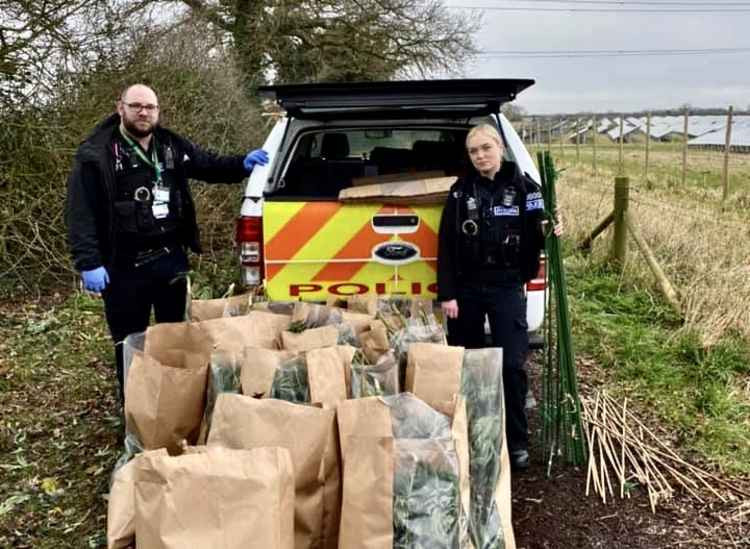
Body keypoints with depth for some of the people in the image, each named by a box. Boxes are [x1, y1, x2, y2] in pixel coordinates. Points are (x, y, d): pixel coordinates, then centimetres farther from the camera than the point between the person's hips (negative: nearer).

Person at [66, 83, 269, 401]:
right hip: (124, 266, -5)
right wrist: (88, 263, -20)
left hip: (171, 258, 5)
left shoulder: (173, 146, 5)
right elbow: (80, 213, -13)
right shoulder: (95, 154, -10)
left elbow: (211, 166, 19)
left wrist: (242, 164, -1)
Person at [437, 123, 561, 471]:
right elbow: (446, 246, -1)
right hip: (466, 288, 2)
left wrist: (549, 231, -19)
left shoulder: (523, 187, -1)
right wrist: (447, 294, -7)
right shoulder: (461, 191, 1)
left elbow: (535, 235, 5)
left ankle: (517, 442, 9)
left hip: (507, 288, -1)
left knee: (512, 364, -4)